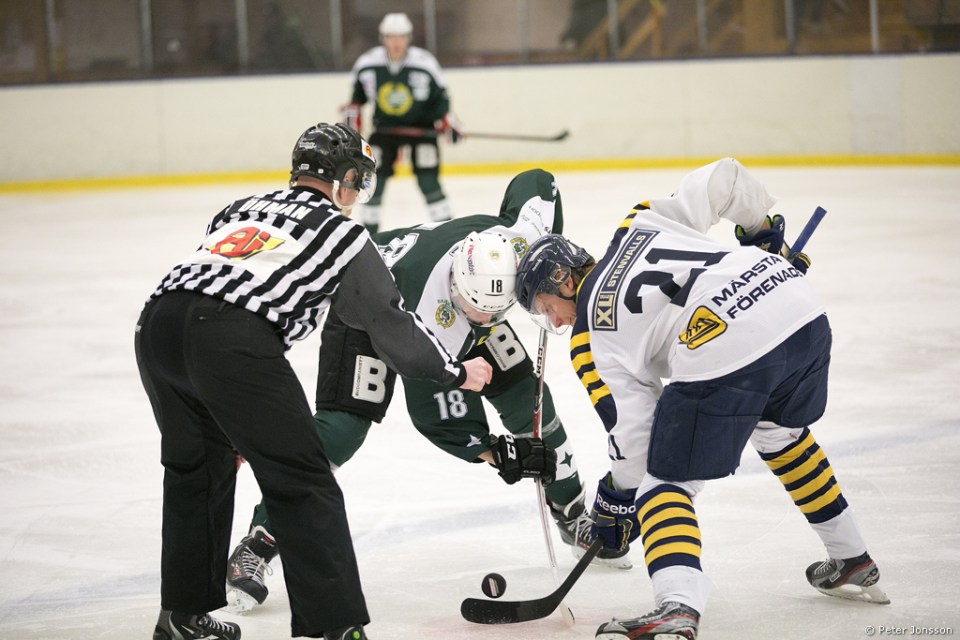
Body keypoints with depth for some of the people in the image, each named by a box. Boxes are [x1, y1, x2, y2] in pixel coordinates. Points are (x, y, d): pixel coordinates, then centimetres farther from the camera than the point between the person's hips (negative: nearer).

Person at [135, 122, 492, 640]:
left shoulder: (241, 209, 34)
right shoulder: (339, 232, 17)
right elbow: (390, 322, 19)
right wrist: (455, 373, 35)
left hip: (157, 323, 7)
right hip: (233, 340, -7)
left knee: (196, 465, 26)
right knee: (301, 482, 1)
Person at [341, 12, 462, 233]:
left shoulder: (425, 63, -16)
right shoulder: (367, 64, -10)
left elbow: (439, 96, -6)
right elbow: (358, 91, 9)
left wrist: (447, 121, -15)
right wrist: (352, 112, 2)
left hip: (420, 126, -2)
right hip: (384, 127, 2)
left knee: (427, 179, -11)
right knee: (375, 176, -3)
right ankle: (369, 228, 9)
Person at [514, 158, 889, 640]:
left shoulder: (591, 334, 11)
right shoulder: (643, 222, 25)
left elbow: (632, 423, 8)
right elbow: (724, 177, 23)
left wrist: (617, 500, 23)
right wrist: (764, 233, 38)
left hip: (725, 353, -7)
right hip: (802, 309, 7)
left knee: (668, 479, 7)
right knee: (780, 432, 35)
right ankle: (853, 564, 45)